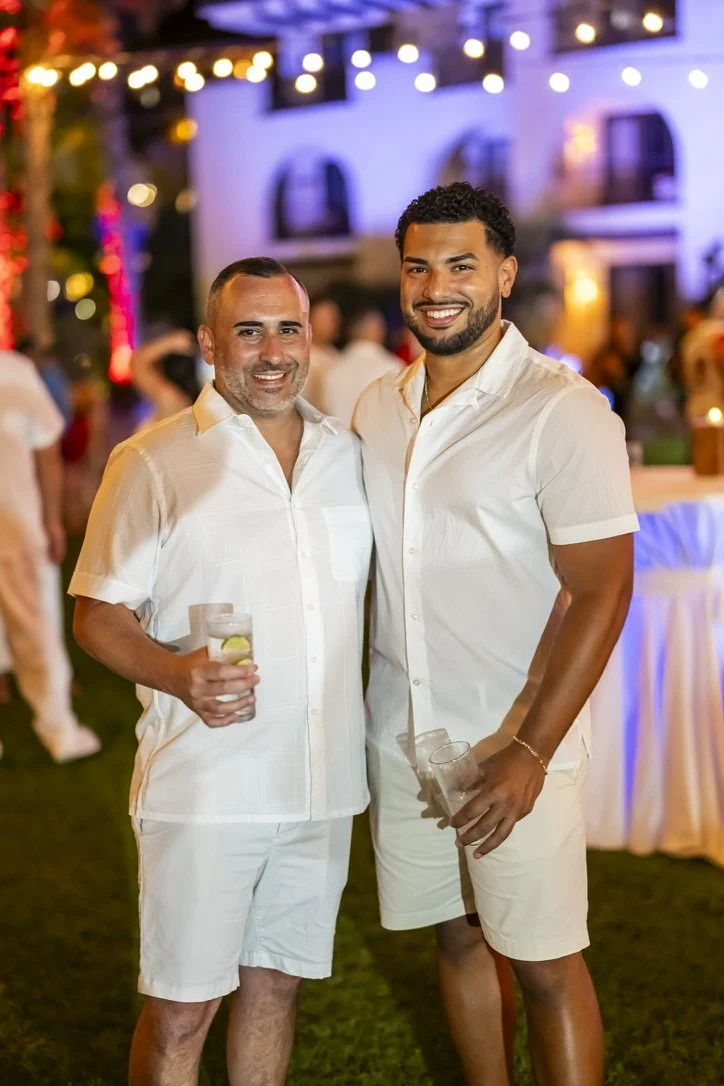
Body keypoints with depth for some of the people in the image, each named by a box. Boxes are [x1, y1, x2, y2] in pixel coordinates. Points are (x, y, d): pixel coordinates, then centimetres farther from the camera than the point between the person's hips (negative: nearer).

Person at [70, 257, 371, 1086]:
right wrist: (175, 673, -25)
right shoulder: (153, 463, -6)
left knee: (275, 984, 16)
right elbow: (97, 616, -5)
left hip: (323, 783, 5)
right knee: (180, 1008, 2)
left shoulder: (347, 455, 9)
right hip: (204, 789, -4)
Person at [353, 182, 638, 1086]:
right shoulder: (378, 409, 7)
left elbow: (602, 591, -16)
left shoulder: (561, 410, -12)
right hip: (400, 734, 6)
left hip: (515, 744, -6)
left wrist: (527, 752, -20)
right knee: (457, 938, 16)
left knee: (542, 966, 3)